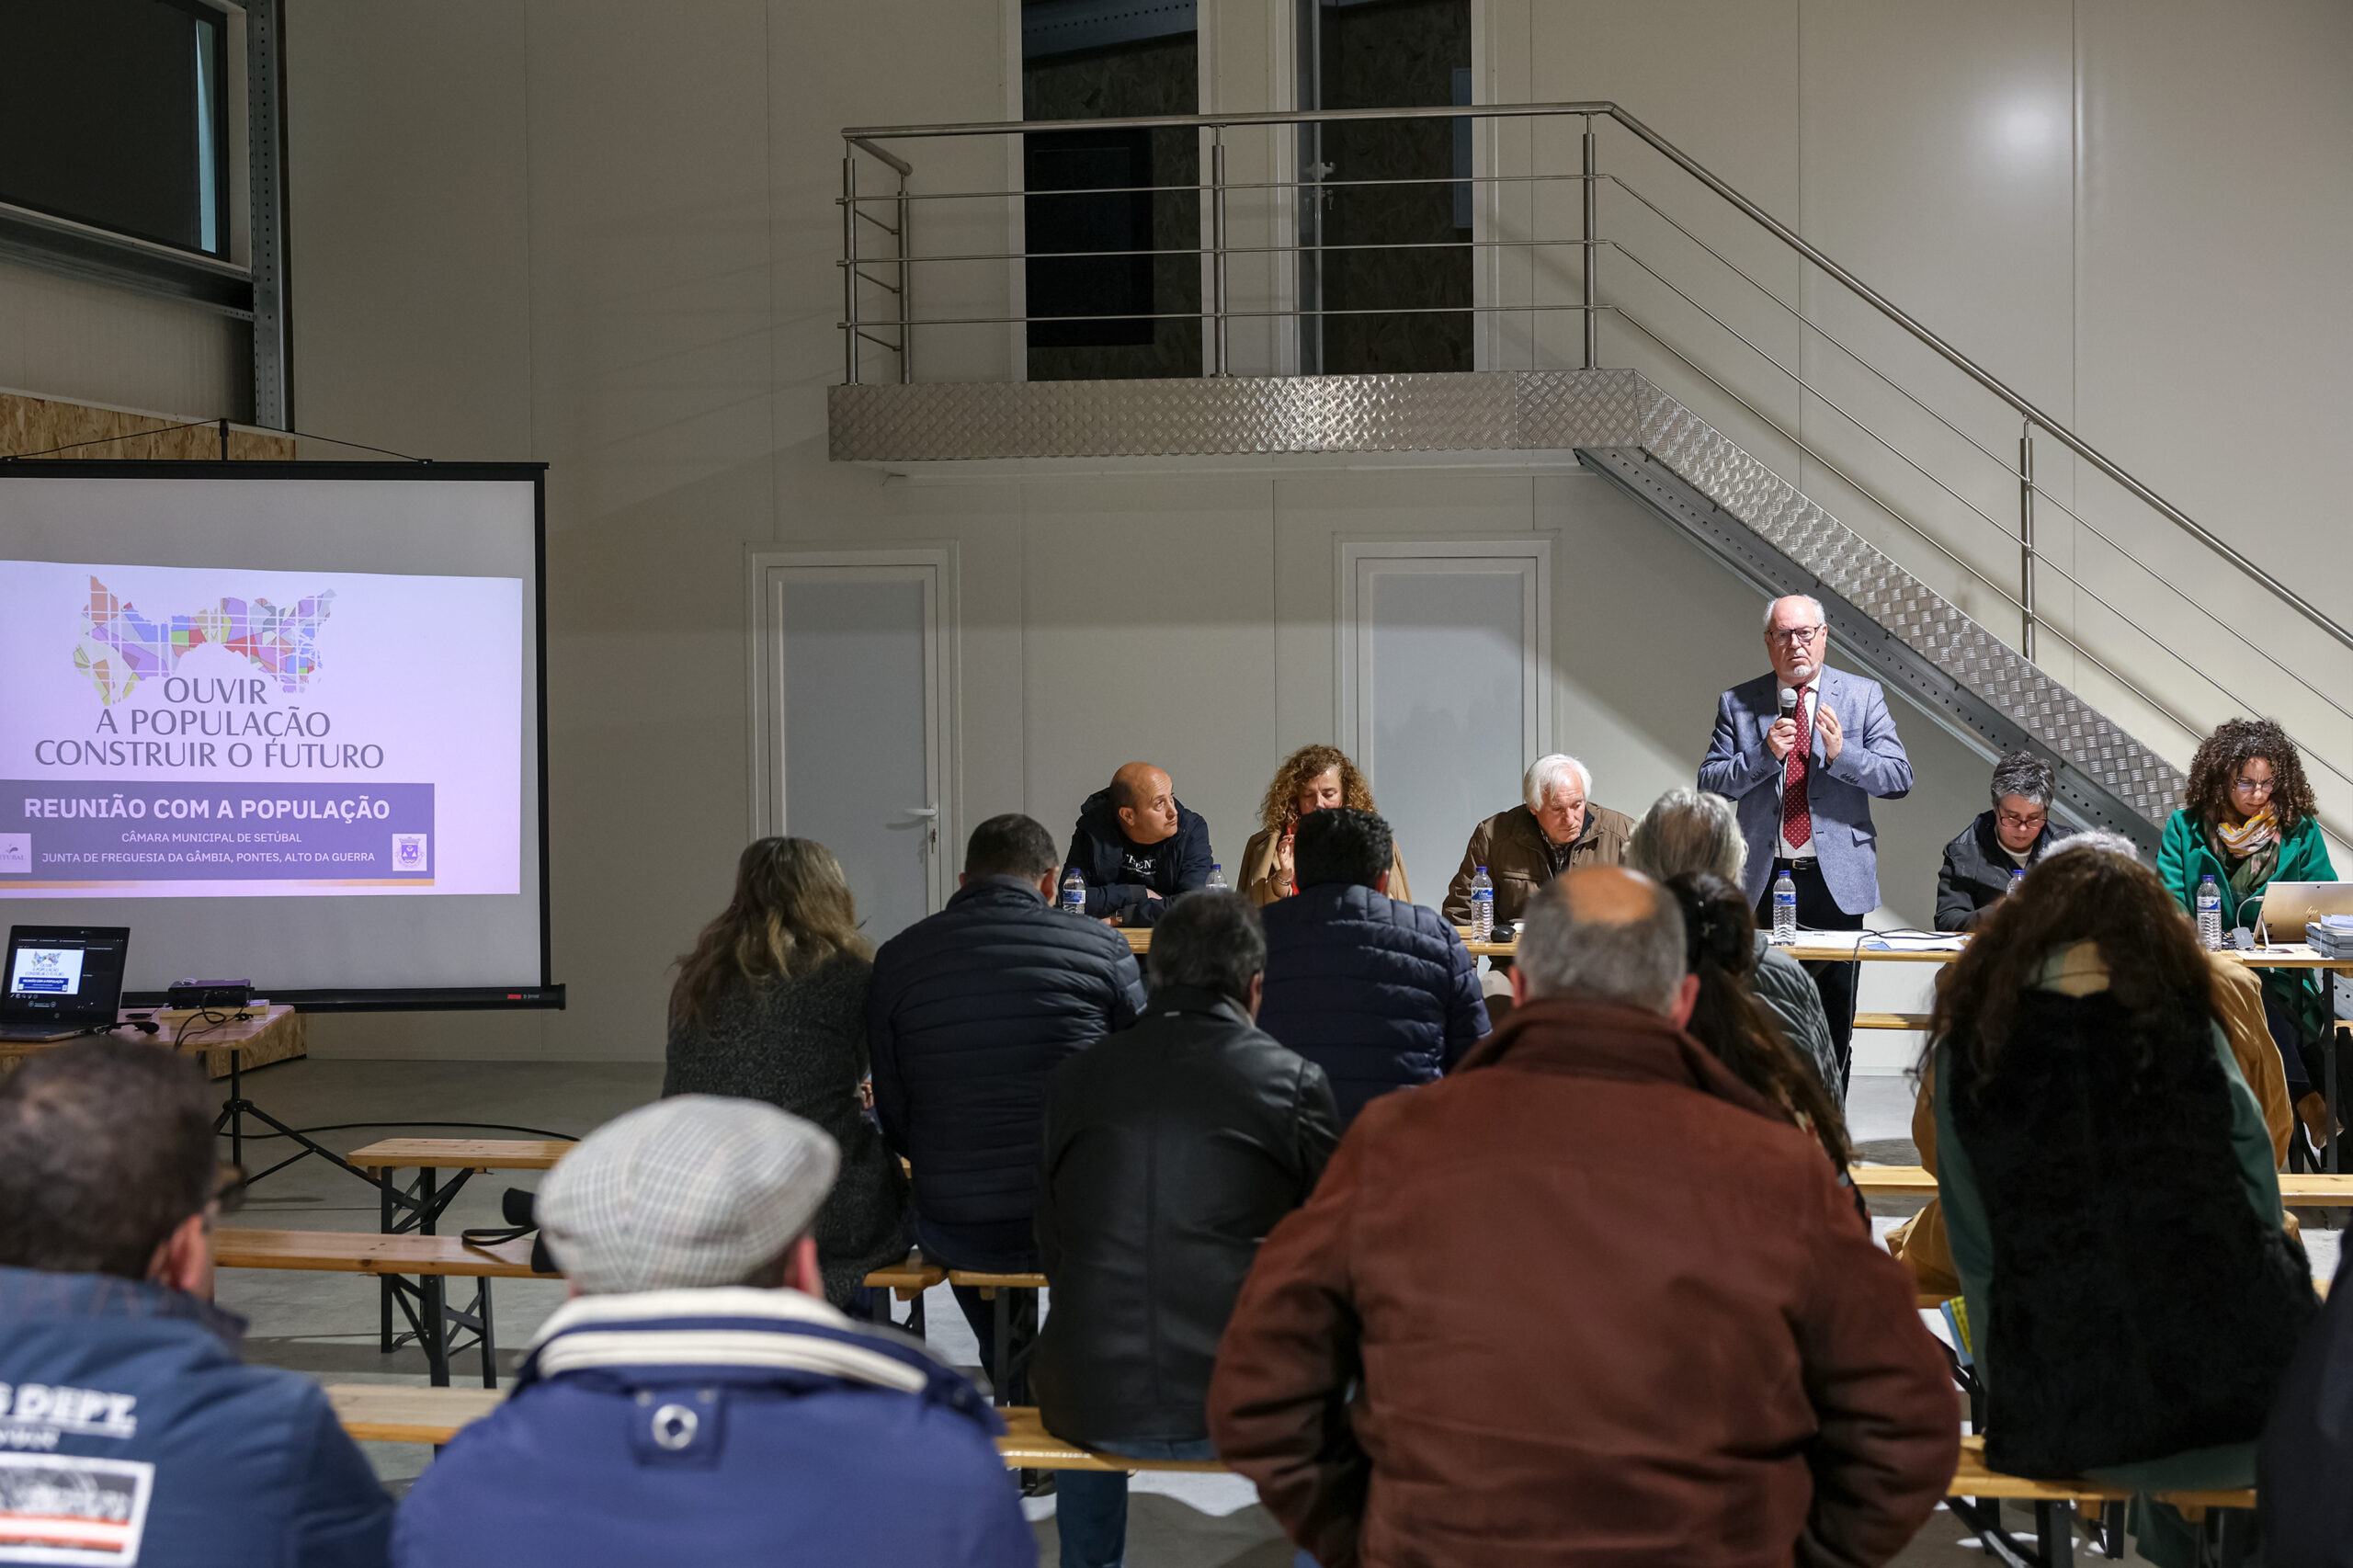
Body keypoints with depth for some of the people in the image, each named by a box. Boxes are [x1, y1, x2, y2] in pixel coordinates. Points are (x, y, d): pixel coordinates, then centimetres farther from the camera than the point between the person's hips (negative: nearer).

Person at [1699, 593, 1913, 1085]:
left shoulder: (1863, 696, 5)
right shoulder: (1737, 704, 7)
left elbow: (1900, 779, -1)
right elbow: (1710, 785, 1)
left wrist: (1841, 753, -17)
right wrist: (1764, 754, -14)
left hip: (1835, 880, 0)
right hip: (1765, 879, 1)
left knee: (1834, 1016, 3)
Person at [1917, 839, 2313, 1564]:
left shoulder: (1969, 1051, 2)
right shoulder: (2186, 1034, -2)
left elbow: (1975, 1247, 3)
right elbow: (2261, 1210, 3)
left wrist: (2015, 1383, 12)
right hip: (2235, 1389, -2)